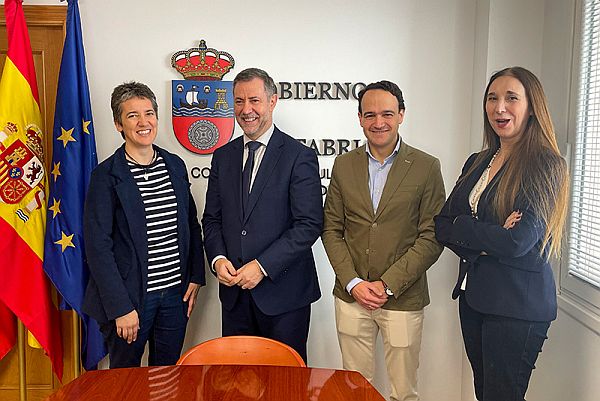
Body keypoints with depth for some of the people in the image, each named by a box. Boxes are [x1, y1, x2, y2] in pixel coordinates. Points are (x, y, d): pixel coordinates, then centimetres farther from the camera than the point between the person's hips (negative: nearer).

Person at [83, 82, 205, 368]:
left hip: (176, 292, 5)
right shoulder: (106, 175, -10)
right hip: (130, 296, -4)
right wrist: (121, 307, -15)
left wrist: (195, 276, 5)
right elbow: (98, 246, -13)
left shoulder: (175, 166, 5)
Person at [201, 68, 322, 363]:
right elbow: (211, 218, 12)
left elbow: (309, 224, -13)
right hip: (234, 292, 5)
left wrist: (262, 266, -18)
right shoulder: (223, 156, 9)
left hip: (283, 291, -4)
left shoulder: (299, 156, -8)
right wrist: (218, 258, -6)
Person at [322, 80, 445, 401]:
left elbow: (431, 238, -6)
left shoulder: (427, 167, -4)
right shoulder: (344, 165, 5)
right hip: (351, 295, 2)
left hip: (403, 299, -2)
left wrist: (388, 284, -13)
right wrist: (352, 283, -6)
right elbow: (331, 229, 5)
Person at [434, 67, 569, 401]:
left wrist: (460, 226, -9)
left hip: (518, 303, -6)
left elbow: (518, 241, -21)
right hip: (473, 294, 7)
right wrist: (482, 244, -14)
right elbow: (441, 225, 4)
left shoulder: (546, 165, -11)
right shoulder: (477, 163, 9)